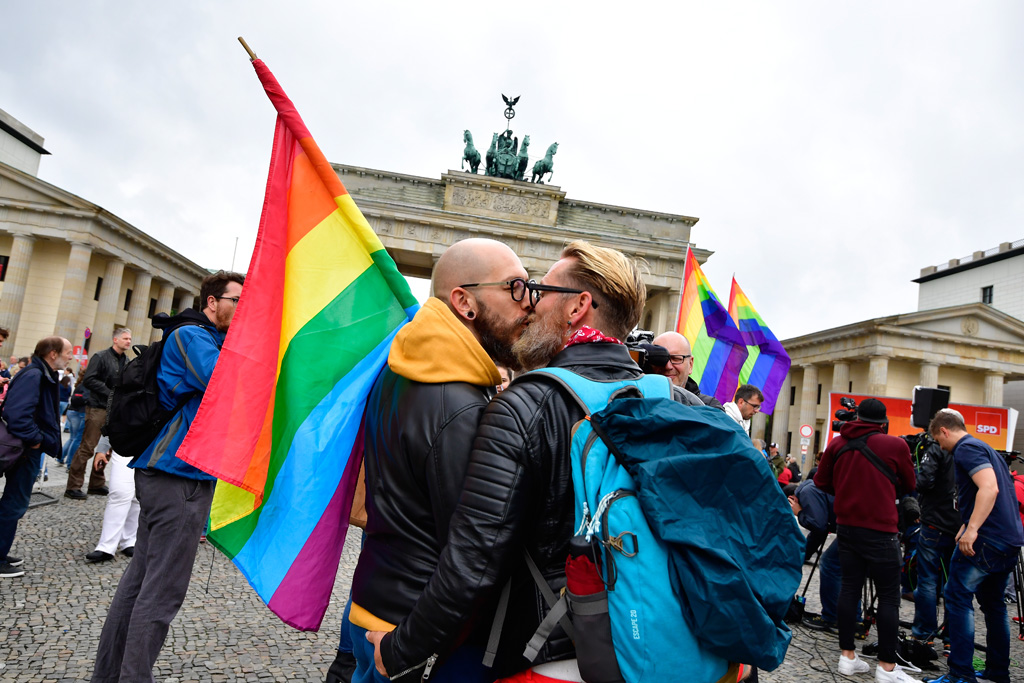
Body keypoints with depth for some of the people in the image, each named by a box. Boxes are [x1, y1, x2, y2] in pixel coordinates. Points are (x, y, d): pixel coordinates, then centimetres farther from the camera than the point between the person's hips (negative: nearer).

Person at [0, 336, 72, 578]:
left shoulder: (44, 375, 11)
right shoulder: (33, 376, -21)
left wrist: (39, 439, 10)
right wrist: (34, 439, -21)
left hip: (29, 449, 10)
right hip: (25, 450, -10)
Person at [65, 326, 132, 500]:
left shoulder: (127, 361, 13)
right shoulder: (101, 357, -6)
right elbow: (89, 380, -14)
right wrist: (110, 393, -17)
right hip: (98, 407, -7)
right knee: (87, 448, -5)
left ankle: (97, 484, 21)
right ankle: (73, 487, 1)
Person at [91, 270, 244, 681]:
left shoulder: (210, 340, 21)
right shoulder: (190, 335, -9)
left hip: (162, 472, 10)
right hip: (181, 477, -10)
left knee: (141, 576, 15)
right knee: (163, 590, -3)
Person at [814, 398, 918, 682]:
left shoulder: (837, 443, 3)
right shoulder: (896, 445, -7)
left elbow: (821, 481, 11)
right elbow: (908, 486, 7)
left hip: (846, 526, 4)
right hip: (880, 530, -4)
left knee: (850, 587, 11)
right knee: (888, 597, 4)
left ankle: (847, 655, 17)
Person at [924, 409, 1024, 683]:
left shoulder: (966, 449, -10)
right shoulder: (986, 448, 20)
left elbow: (989, 488, -25)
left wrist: (971, 530, -28)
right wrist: (967, 526, 25)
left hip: (985, 539, -10)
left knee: (957, 598, -6)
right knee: (993, 603, 17)